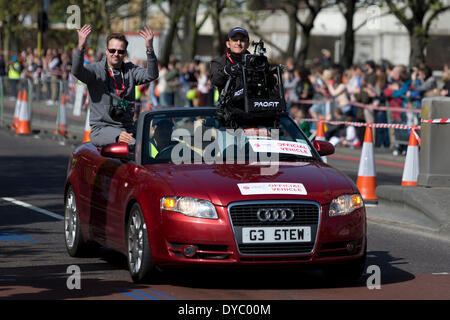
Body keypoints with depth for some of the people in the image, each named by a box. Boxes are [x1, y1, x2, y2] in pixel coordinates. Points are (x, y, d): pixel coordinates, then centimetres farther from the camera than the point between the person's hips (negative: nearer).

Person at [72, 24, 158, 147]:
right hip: (101, 128, -4)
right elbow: (76, 71, -16)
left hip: (127, 127, 4)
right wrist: (81, 46, -33)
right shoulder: (96, 70, 4)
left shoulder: (130, 70, 13)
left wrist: (149, 49, -21)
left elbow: (151, 75, -4)